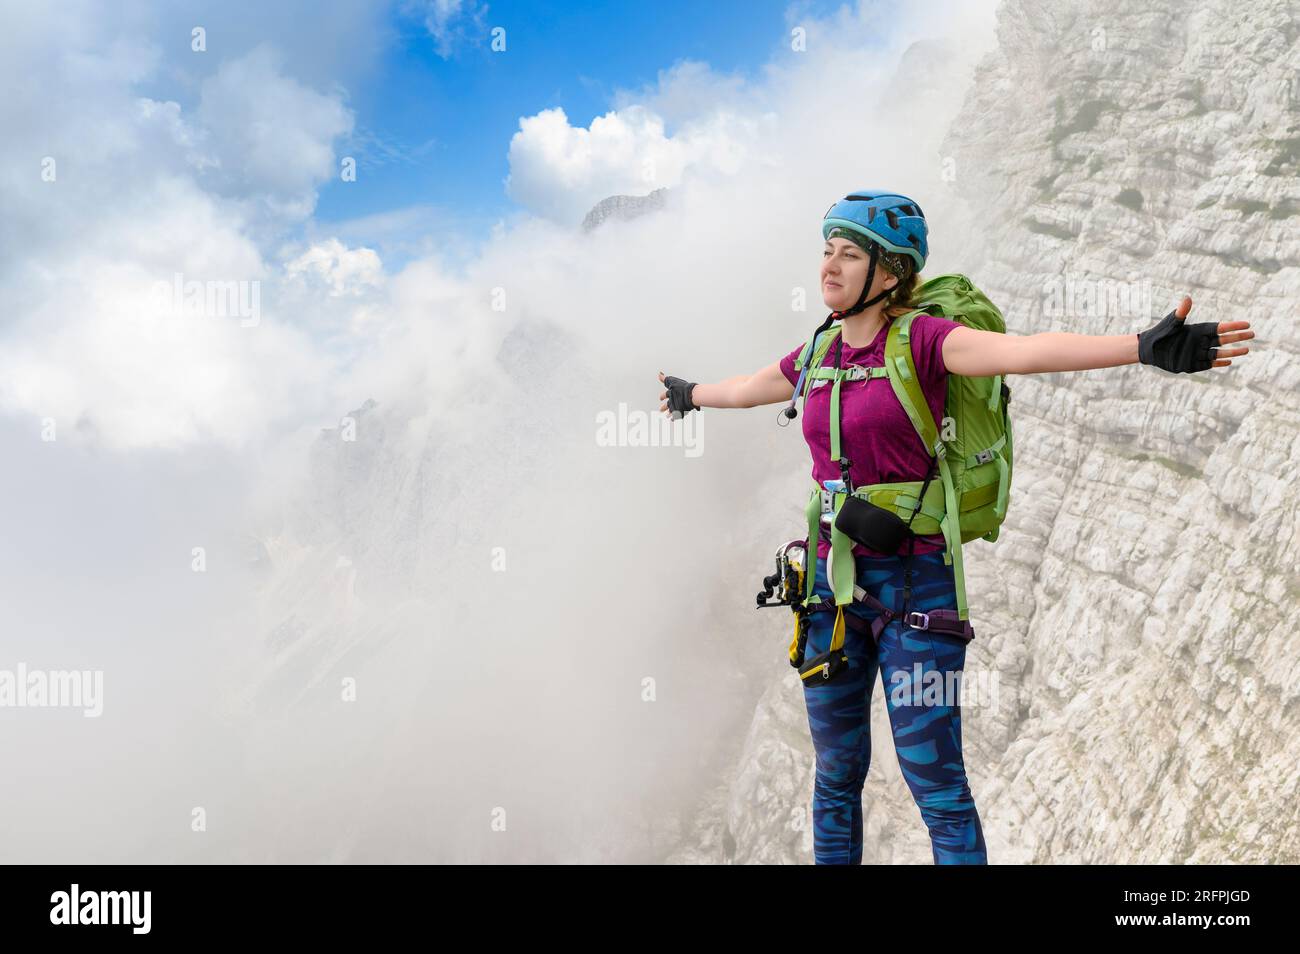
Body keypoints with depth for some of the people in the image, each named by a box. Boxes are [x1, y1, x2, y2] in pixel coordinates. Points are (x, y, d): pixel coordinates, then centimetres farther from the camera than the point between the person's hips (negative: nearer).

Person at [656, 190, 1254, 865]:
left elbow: (1021, 351, -25)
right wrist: (689, 396, 49)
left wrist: (1147, 347, -39)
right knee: (835, 774, 13)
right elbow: (746, 389, 30)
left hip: (915, 577, -5)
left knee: (933, 776, -4)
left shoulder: (921, 339, -9)